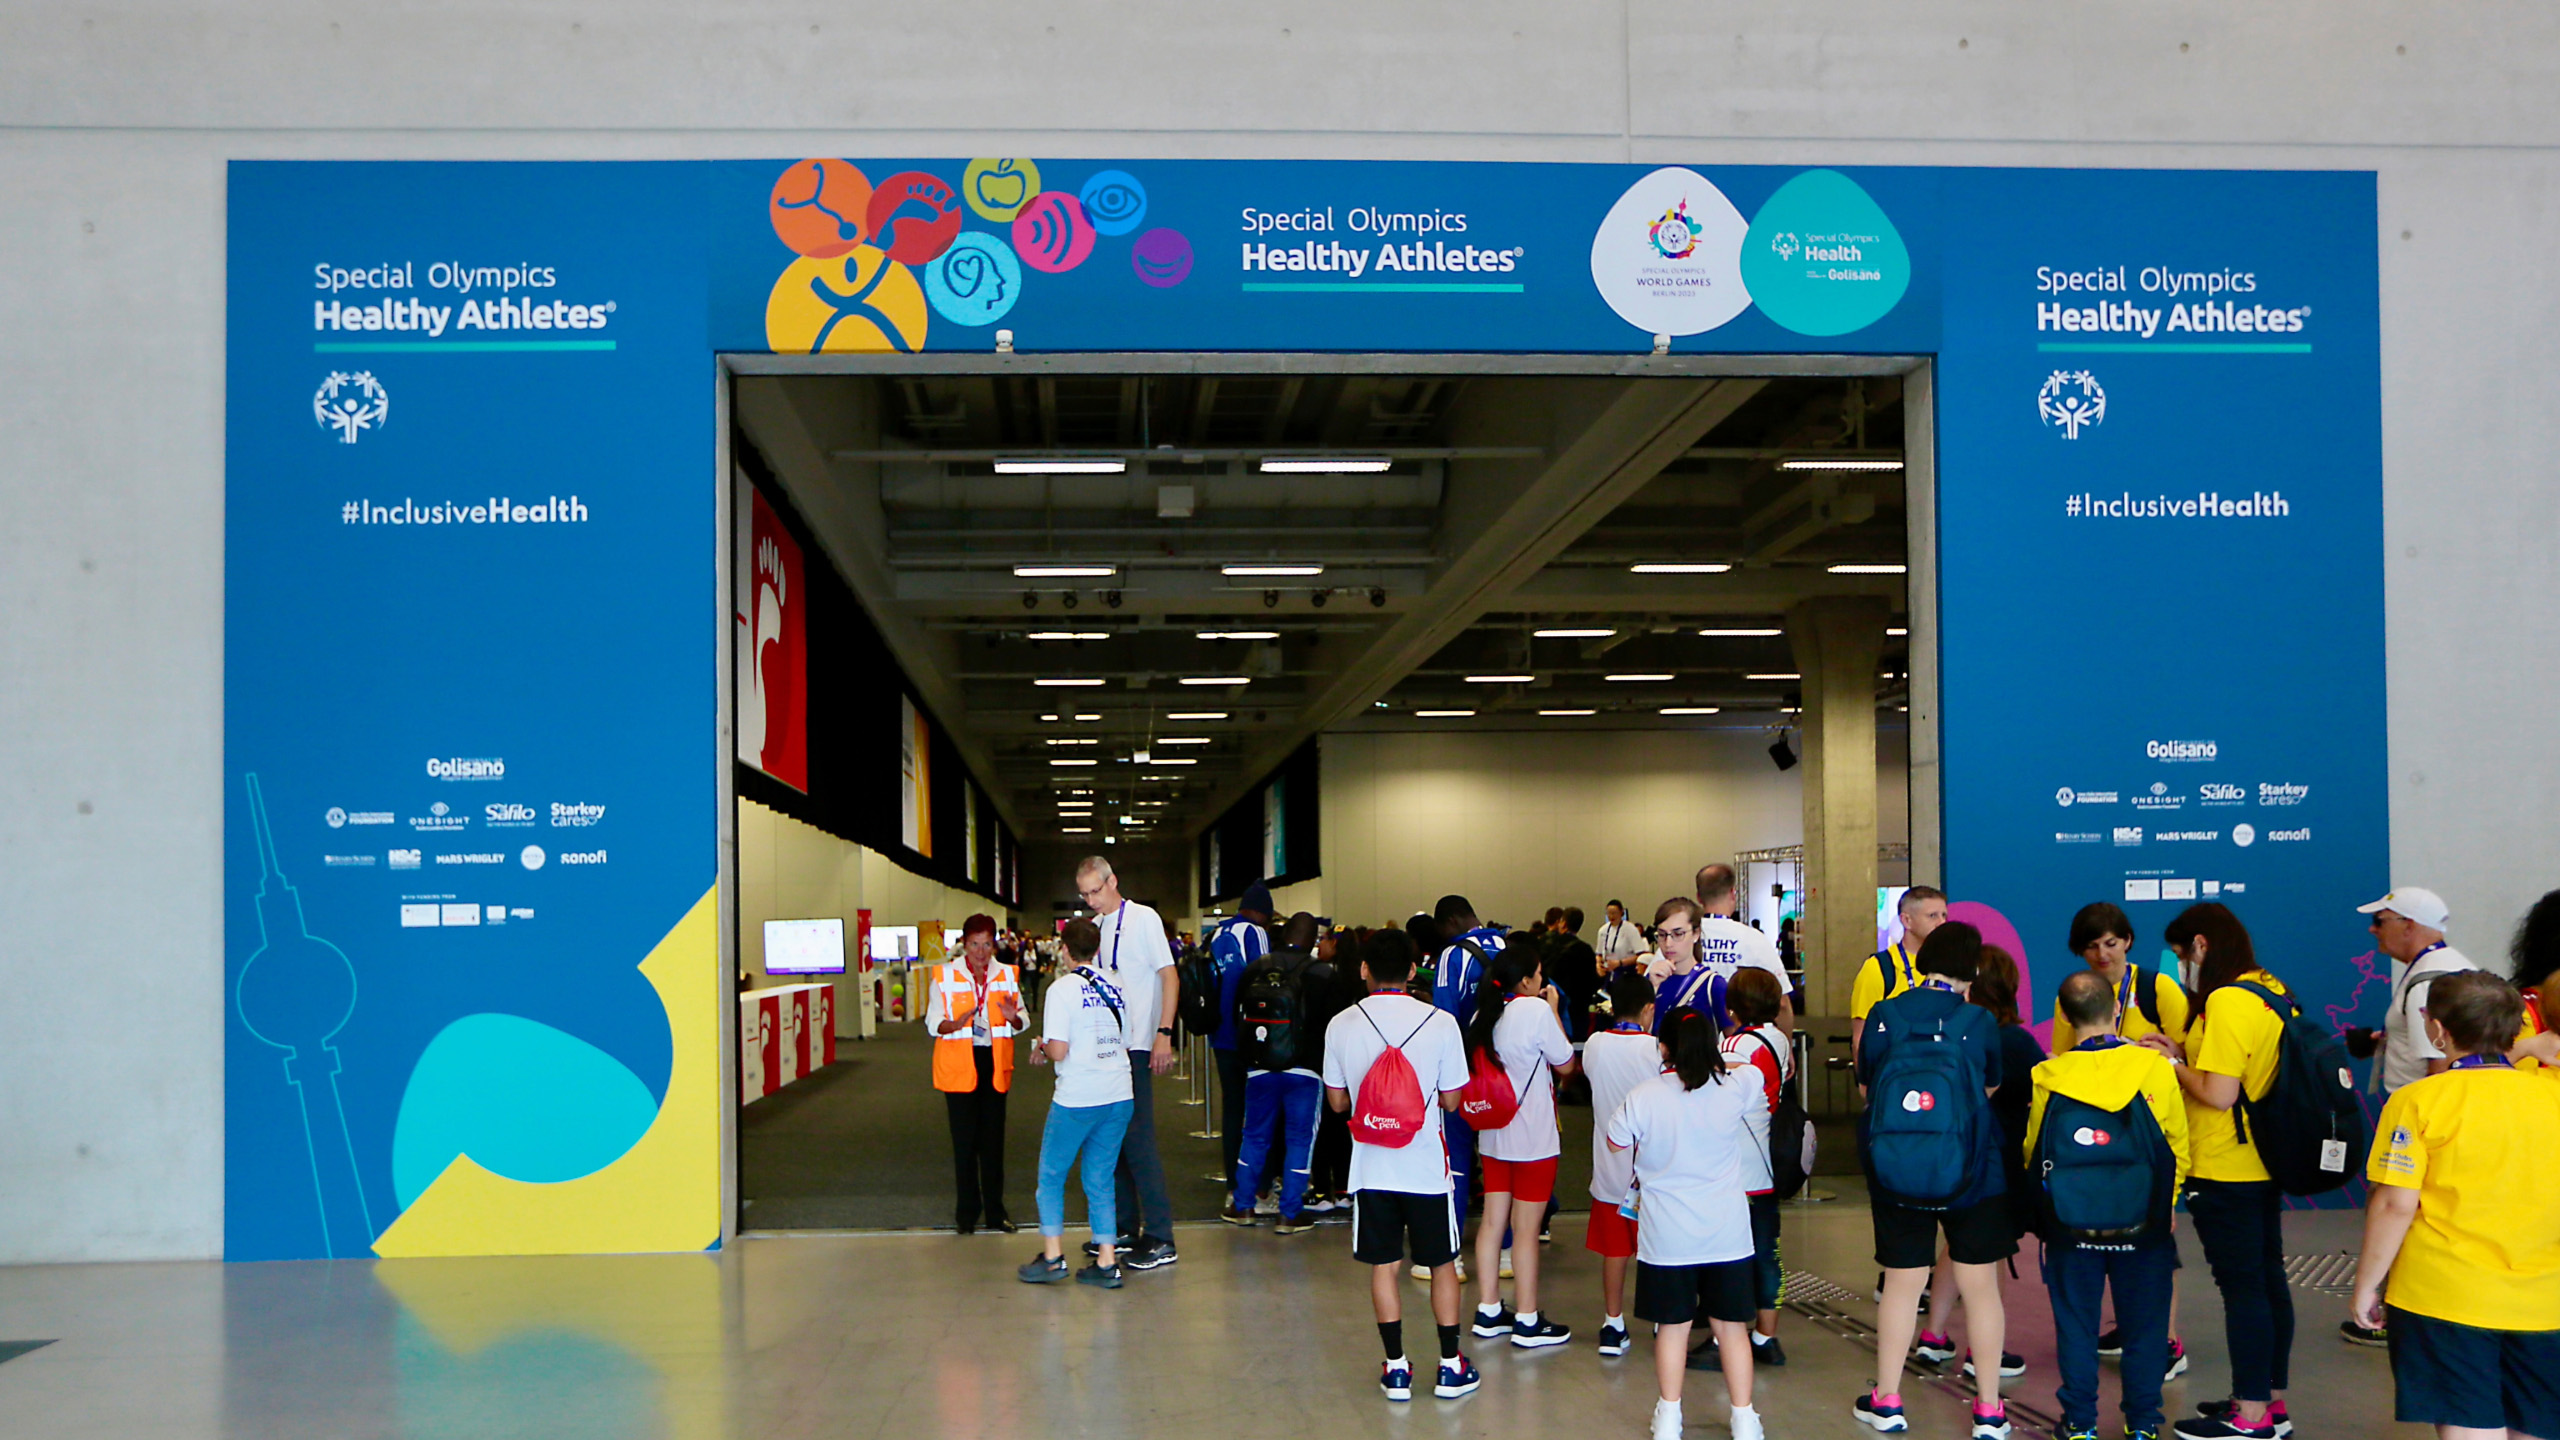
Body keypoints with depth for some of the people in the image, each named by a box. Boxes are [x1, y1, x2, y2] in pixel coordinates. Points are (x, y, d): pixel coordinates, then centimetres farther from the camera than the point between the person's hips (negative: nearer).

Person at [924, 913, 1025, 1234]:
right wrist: (956, 1024, -22)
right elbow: (932, 1023, -1)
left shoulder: (1007, 975, 8)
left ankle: (995, 1211, 11)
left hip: (995, 1063, 2)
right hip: (958, 1064, -2)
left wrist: (1013, 1017, -12)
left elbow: (1021, 1022, 11)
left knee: (993, 1139, 4)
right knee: (965, 1140, 0)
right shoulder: (944, 975, 2)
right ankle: (967, 1213, 8)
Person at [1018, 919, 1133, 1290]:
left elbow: (1058, 1050, -16)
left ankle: (1053, 1257, 9)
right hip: (1118, 1096, 5)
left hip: (1077, 1099, -5)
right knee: (1101, 1179, 12)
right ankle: (1107, 1262, 10)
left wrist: (1042, 1048, 7)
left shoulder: (1062, 989, -9)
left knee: (1051, 1176, 11)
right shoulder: (1114, 987, 8)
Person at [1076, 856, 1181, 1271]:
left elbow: (1170, 976, -8)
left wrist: (1164, 1034, -16)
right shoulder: (1094, 927, 13)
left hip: (1135, 1047, -7)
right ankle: (1125, 1229, 20)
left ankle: (1160, 1239, -6)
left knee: (1138, 1140, -9)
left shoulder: (1143, 919, -6)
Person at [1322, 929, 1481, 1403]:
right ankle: (1451, 1366, 18)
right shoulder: (1440, 1023, -10)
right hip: (1425, 1163, -1)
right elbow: (1451, 1100, -3)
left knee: (1383, 1265, 10)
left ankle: (1396, 1368, 14)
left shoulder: (1342, 1025, -5)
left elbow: (1337, 1101, 2)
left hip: (1372, 1164, 1)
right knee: (1442, 1263, 13)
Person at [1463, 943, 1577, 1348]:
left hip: (1494, 1135, 7)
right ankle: (1528, 1322, 6)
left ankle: (1488, 1312, 20)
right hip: (1533, 1136, -7)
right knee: (1527, 1229, -1)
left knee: (1492, 1221, 12)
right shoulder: (1537, 1011, -16)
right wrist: (1554, 1010, 3)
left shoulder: (1484, 1014, 5)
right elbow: (1565, 1063, -6)